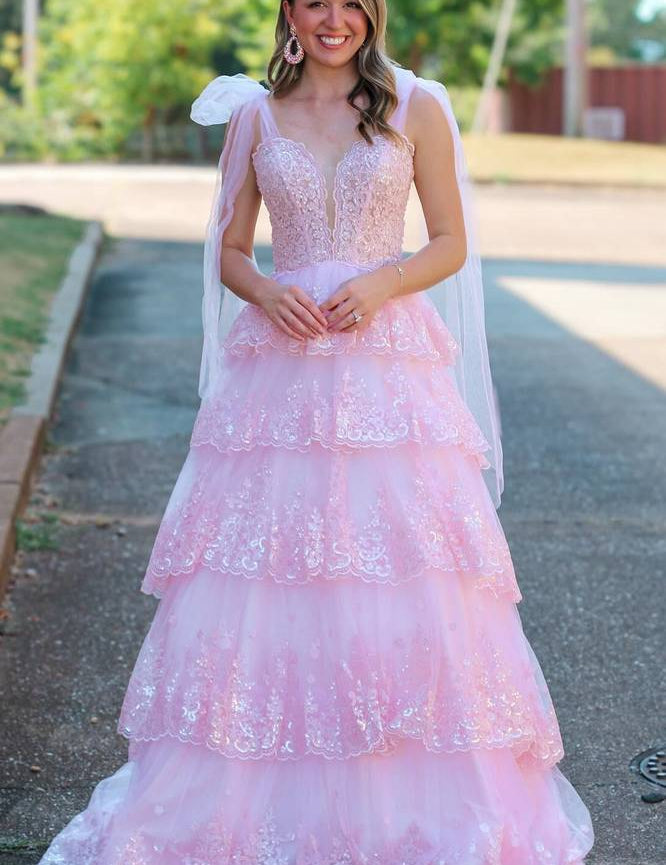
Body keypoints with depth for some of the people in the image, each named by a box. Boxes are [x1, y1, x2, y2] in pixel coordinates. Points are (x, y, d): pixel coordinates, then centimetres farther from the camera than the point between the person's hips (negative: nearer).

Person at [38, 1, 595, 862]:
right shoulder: (255, 116, 10)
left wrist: (381, 283, -13)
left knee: (409, 581, -4)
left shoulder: (417, 107, 5)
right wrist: (266, 292, -9)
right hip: (279, 371, 2)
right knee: (258, 581, 0)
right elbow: (227, 251, 13)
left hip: (390, 369, -1)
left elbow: (452, 244, 5)